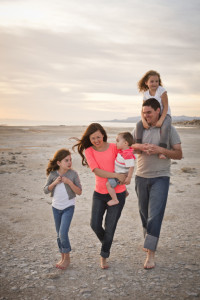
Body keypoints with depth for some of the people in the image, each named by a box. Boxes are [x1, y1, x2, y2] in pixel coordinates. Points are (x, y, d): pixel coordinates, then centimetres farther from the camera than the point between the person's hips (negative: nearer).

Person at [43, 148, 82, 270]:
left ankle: (67, 258, 7)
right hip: (56, 207, 4)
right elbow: (46, 190, -1)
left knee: (63, 233, -13)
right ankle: (63, 258, 29)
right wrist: (54, 183, -17)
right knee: (59, 235, 13)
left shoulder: (73, 174, -11)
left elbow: (79, 192, -10)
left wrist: (69, 182, -23)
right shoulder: (53, 175, -5)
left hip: (68, 207, -4)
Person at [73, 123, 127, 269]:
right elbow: (97, 171, -16)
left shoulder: (114, 147, -7)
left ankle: (104, 256, 26)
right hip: (99, 193, 2)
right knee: (95, 225, -4)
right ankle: (106, 242, 30)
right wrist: (117, 175, -25)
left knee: (110, 228, 3)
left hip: (117, 194, -2)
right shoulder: (89, 151, -4)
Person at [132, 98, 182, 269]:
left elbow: (179, 154, -5)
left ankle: (151, 253, -7)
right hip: (141, 177, 4)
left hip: (160, 177, -4)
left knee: (155, 215, -10)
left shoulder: (169, 130, -4)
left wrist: (160, 150, -21)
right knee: (144, 212, 15)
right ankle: (149, 240, 36)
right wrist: (140, 147, -12)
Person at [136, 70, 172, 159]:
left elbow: (165, 107, -15)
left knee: (165, 127, -36)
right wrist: (144, 121, -21)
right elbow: (143, 110, -2)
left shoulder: (162, 91, -13)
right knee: (139, 125, -17)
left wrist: (161, 120, -26)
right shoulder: (146, 94, 1)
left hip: (164, 115, -4)